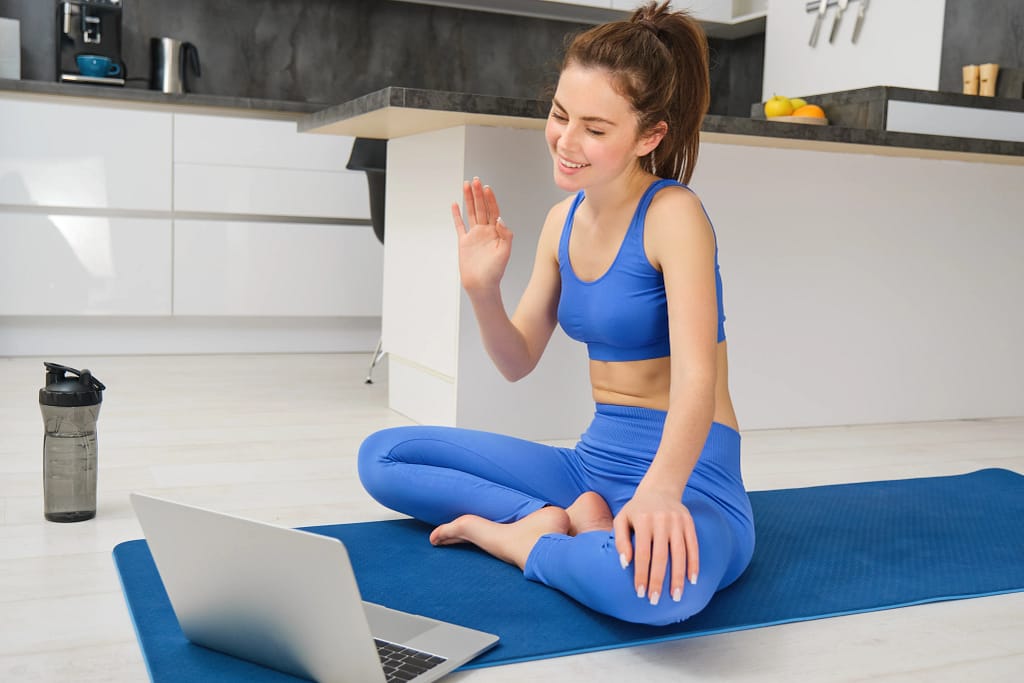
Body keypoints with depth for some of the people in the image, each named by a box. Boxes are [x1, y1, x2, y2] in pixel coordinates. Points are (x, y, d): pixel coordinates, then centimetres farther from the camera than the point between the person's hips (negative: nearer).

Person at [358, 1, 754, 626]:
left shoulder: (671, 213, -15)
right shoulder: (564, 219, 6)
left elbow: (696, 375, -28)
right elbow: (519, 362, 10)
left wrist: (661, 487, -46)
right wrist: (483, 291, -10)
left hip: (689, 477, -7)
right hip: (595, 464, 7)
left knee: (654, 578, -43)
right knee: (382, 455, 5)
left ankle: (510, 534, -12)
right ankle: (565, 522, -9)